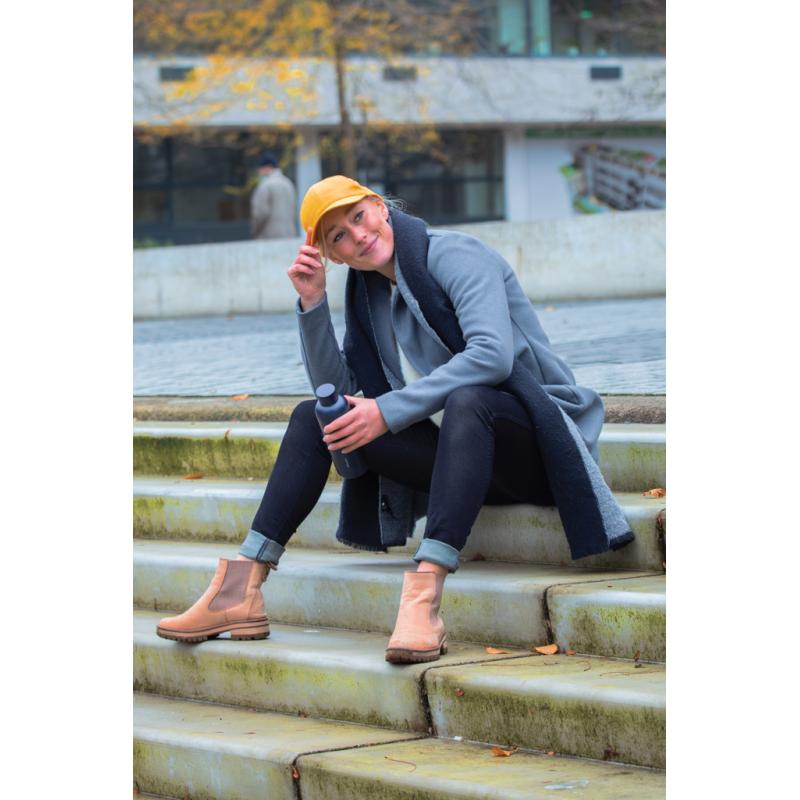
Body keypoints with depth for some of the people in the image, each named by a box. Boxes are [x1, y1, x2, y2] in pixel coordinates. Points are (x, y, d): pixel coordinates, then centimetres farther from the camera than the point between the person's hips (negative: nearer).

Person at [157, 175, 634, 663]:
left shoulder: (455, 256, -11)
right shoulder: (370, 291, 12)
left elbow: (493, 354, -27)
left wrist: (388, 412, -27)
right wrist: (312, 302, 0)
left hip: (534, 439, -8)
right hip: (458, 445, 8)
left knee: (466, 400, -40)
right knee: (315, 417, -2)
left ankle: (425, 598, -53)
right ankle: (241, 591, -13)